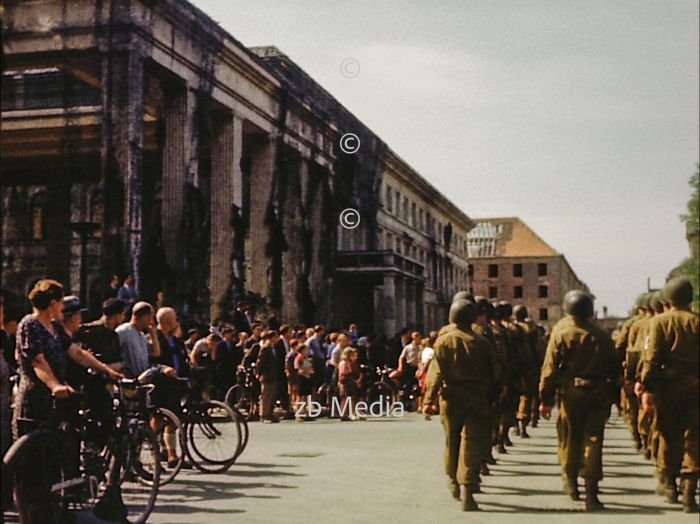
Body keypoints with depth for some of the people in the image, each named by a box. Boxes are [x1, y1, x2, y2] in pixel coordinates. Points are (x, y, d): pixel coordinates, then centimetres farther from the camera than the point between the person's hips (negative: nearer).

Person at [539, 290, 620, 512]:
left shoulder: (560, 332, -6)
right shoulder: (601, 336, 1)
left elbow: (550, 367, -7)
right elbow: (614, 368, 8)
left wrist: (546, 399, -2)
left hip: (570, 393, -1)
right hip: (597, 394, 1)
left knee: (569, 438, 15)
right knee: (593, 440, 0)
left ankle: (571, 482, 29)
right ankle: (591, 494, -5)